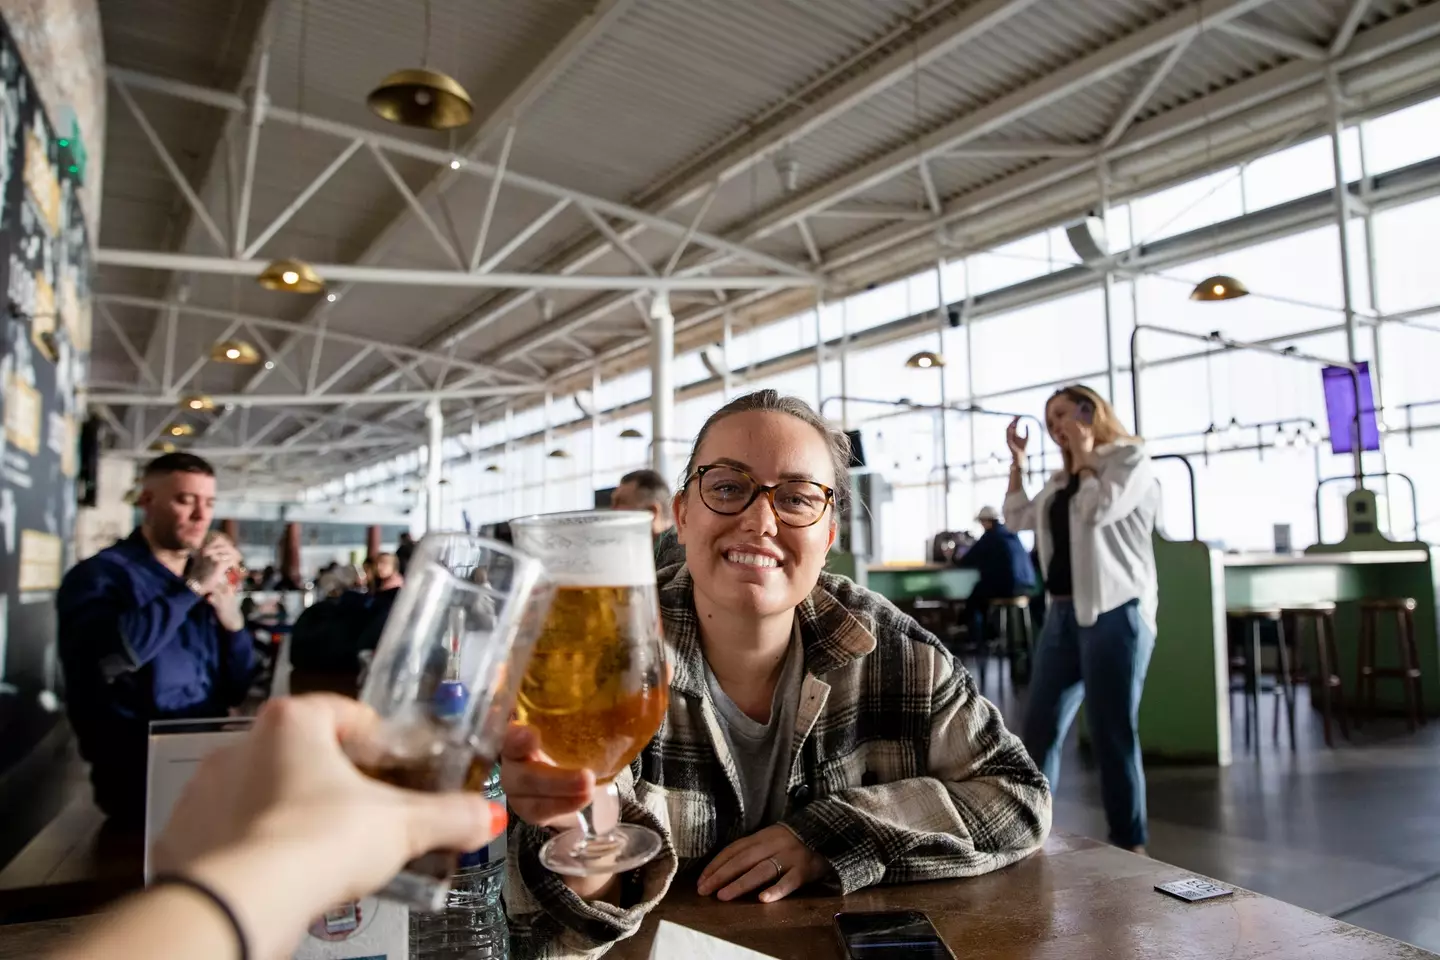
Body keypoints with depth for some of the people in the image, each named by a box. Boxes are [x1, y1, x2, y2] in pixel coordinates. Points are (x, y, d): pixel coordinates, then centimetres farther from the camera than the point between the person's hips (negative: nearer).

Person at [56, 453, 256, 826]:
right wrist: (193, 586, -18)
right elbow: (109, 654, -27)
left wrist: (231, 619, -5)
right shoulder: (102, 573, -3)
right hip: (139, 770, -6)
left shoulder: (206, 583, 14)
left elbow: (235, 692, 12)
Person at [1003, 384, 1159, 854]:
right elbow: (1018, 518, 21)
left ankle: (1130, 847, 9)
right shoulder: (1063, 476, 20)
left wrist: (1085, 454, -4)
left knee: (1112, 735, -3)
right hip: (1063, 612, 8)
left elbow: (1098, 509, -18)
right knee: (1039, 728, 10)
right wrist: (1017, 460, 16)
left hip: (1113, 612, -7)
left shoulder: (1131, 458, -2)